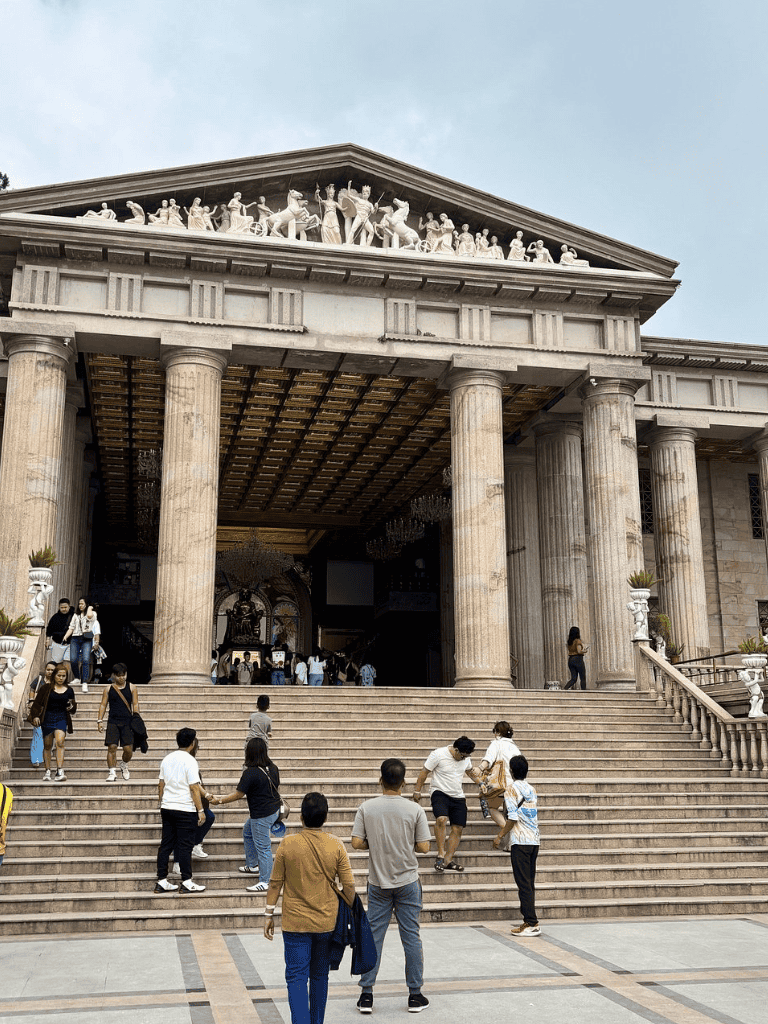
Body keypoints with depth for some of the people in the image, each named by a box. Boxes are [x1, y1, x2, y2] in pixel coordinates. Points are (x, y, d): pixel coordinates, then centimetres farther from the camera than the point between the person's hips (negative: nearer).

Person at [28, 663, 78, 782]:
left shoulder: (69, 690, 9)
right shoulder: (46, 688, 3)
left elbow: (73, 708, 17)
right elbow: (37, 702, 4)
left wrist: (72, 706, -5)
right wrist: (35, 716, -6)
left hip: (62, 718, 0)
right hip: (47, 718, 0)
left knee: (60, 742, -19)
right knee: (47, 746, 5)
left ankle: (60, 771, -24)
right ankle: (47, 772, 16)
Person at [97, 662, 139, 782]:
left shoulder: (131, 688, 7)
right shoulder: (108, 689, 7)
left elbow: (135, 705, 7)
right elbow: (103, 705, 8)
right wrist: (99, 720, -1)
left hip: (127, 722, 0)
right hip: (113, 722, 0)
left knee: (128, 748, -4)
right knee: (112, 747, -9)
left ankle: (124, 765, 26)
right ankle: (112, 772, 0)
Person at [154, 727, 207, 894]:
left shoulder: (167, 758, 10)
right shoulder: (189, 760, -12)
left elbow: (160, 785, 15)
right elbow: (194, 788, -15)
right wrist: (200, 810, -10)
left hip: (167, 809, 7)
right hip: (185, 810, -7)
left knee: (166, 844, 10)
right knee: (185, 845, -1)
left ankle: (161, 881, 13)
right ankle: (187, 882, 4)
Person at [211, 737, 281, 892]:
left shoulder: (250, 773, -21)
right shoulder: (273, 768, 1)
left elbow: (238, 794, -15)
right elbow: (277, 788, 13)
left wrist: (219, 800, -2)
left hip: (261, 815, -9)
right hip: (274, 810, 9)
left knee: (263, 847, 0)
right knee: (248, 832, 27)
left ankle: (264, 882, 8)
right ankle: (252, 865, 38)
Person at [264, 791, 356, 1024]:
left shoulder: (288, 844, -10)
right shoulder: (336, 845, -7)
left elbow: (275, 882, -3)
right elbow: (349, 885, -5)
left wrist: (268, 914, 7)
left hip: (295, 923, -2)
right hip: (326, 922, 2)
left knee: (296, 977, 2)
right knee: (320, 976, 17)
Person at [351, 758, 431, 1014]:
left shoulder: (366, 808, -8)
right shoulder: (414, 810, -10)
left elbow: (356, 843, -8)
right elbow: (424, 847, -8)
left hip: (378, 883, 1)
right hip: (407, 882, -1)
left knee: (373, 937, 9)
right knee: (411, 937, 9)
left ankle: (366, 995, 13)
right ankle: (415, 995, 16)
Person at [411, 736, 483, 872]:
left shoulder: (466, 758, 4)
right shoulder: (438, 754, -14)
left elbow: (470, 770, 26)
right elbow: (424, 772, -6)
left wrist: (480, 782, 18)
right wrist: (417, 791, -3)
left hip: (458, 797, 6)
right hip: (440, 793, -6)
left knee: (458, 829, -1)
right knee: (441, 819, -30)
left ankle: (448, 860, 6)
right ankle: (440, 854, -21)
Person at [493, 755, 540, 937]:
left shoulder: (512, 787, -7)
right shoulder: (531, 789, 13)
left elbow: (513, 817, -14)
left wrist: (500, 836, -7)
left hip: (520, 842, -7)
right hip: (534, 841, 7)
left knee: (523, 883, -5)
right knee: (529, 883, 12)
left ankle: (531, 923, -7)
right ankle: (529, 920, 15)